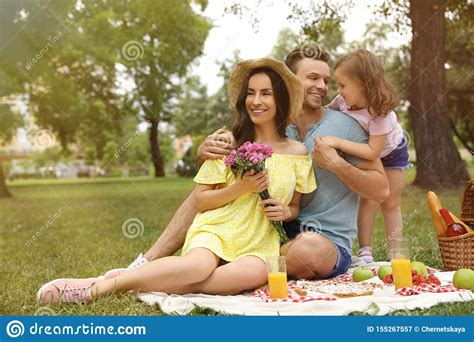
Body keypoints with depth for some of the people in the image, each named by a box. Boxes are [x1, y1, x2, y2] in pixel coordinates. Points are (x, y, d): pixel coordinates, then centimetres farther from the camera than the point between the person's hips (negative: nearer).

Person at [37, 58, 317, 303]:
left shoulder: (298, 153, 8)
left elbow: (294, 207, 20)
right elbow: (200, 200, 4)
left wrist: (285, 212, -3)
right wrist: (240, 188, -11)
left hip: (260, 239, 2)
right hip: (215, 227, -2)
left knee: (255, 273, -38)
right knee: (198, 265, -39)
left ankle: (160, 286, -30)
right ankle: (98, 285, -33)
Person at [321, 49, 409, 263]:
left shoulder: (379, 111, -41)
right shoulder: (342, 101, -27)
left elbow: (373, 151, -44)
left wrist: (338, 142, -48)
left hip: (392, 152, -3)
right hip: (365, 154, 3)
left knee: (391, 204, 5)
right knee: (368, 199, -9)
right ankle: (365, 251, -3)